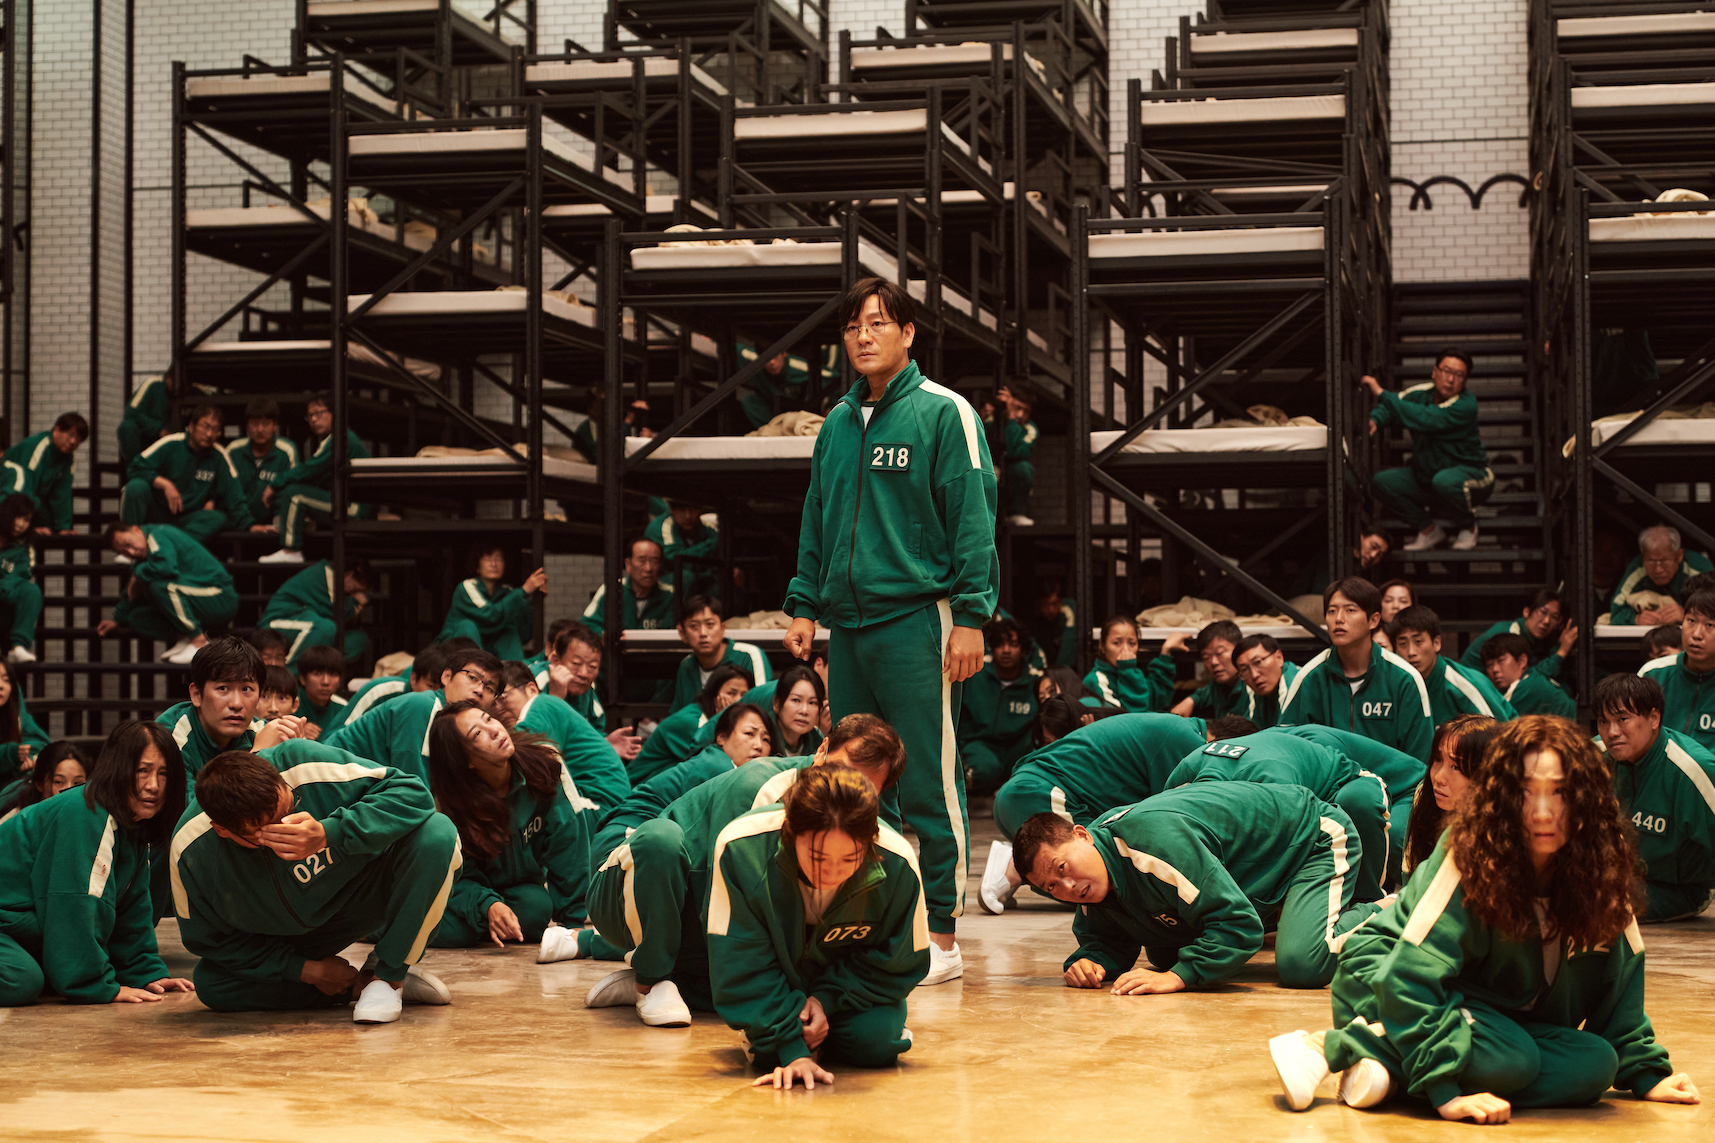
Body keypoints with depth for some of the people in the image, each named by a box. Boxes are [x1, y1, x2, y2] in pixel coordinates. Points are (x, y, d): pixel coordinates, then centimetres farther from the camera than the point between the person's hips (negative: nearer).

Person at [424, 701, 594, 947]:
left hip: (524, 889, 1)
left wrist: (572, 920, -21)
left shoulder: (544, 762, -21)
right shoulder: (448, 803, -23)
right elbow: (460, 877, -18)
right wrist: (489, 906, -41)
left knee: (535, 907, -34)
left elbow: (566, 839, -19)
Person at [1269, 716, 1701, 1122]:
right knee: (1511, 1059, -33)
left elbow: (1619, 972, 2)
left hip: (1496, 1014, 7)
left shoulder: (1599, 870, -10)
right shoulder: (1470, 857, -25)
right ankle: (1334, 1046, -22)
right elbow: (1412, 973, -31)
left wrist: (1645, 1073, -2)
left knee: (1595, 1064, -19)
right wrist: (1444, 1089, -37)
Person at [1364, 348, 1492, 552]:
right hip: (1426, 477, 6)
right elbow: (1387, 410, 3)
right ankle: (1428, 530, 5)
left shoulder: (1465, 405, -26)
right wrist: (1374, 420, -24)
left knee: (1445, 480, -40)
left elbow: (1424, 419, -38)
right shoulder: (1420, 393, -6)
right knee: (1382, 481, -12)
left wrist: (1381, 393, -38)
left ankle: (1468, 527, -8)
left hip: (1470, 474, -6)